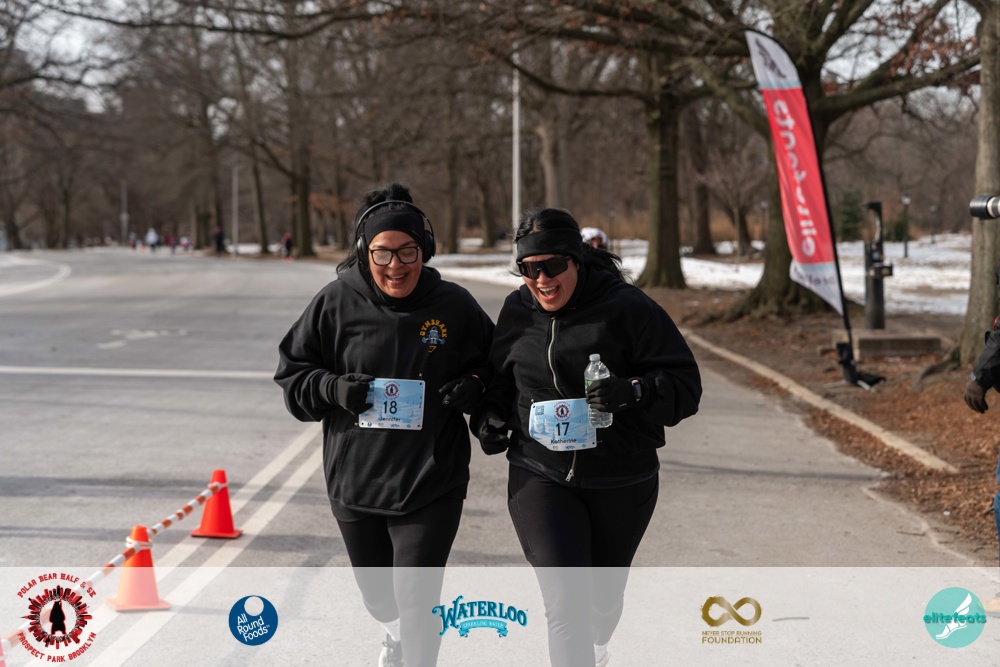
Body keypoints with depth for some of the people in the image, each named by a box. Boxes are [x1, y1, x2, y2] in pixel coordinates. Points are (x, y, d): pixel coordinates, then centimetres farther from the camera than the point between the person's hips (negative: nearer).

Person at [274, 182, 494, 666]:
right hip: (354, 478, 3)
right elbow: (292, 373, 2)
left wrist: (475, 386, -13)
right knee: (377, 593, 23)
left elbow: (494, 366, 8)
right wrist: (332, 388, -17)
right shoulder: (337, 302, -8)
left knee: (416, 603, -10)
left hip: (431, 485, -2)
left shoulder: (454, 306, -8)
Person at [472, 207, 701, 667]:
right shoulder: (517, 312, 1)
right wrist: (490, 418, -3)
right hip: (540, 477, 1)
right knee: (566, 602, -16)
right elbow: (498, 380, 18)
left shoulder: (628, 309, -12)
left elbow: (684, 384, -13)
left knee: (603, 596, 21)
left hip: (622, 484, 0)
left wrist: (635, 390, -32)